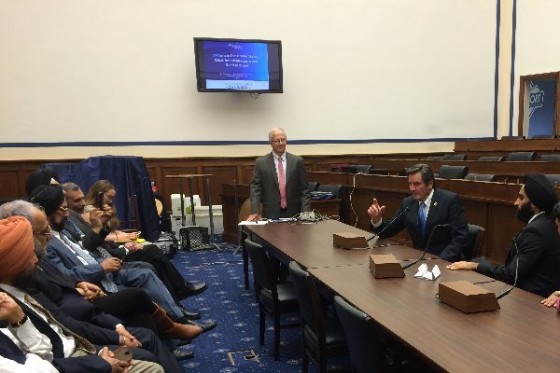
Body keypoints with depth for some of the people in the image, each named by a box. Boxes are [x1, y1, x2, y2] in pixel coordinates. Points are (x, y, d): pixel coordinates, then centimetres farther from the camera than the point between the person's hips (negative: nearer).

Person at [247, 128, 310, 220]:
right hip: (271, 214, -1)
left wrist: (305, 213, -5)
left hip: (293, 213, 1)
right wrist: (255, 212, -11)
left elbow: (304, 190, 4)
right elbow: (255, 188, 0)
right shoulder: (261, 162, 3)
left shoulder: (297, 161, 4)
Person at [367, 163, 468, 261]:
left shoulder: (450, 200, -9)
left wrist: (440, 261, -23)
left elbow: (460, 237, -13)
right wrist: (377, 218, -11)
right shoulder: (407, 203, 5)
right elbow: (389, 231, 8)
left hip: (446, 262, -4)